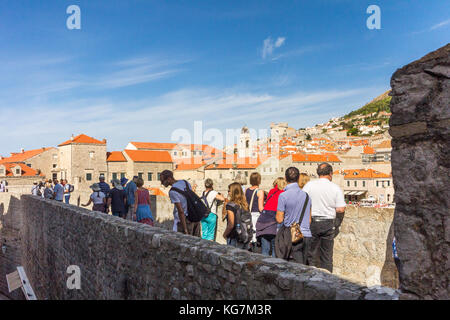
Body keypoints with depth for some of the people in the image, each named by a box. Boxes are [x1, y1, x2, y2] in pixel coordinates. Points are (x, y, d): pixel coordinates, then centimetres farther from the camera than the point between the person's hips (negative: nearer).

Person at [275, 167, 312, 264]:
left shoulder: (283, 196, -11)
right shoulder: (306, 195, 6)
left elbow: (279, 219, -10)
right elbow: (309, 219, 13)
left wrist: (277, 213, 10)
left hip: (292, 236, -5)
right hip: (306, 235, 5)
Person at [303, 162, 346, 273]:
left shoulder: (309, 185, -3)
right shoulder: (336, 188, -3)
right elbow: (341, 209, -7)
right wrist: (337, 224, 11)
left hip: (312, 222, 0)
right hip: (328, 224, 1)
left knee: (310, 253, 8)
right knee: (327, 255, 11)